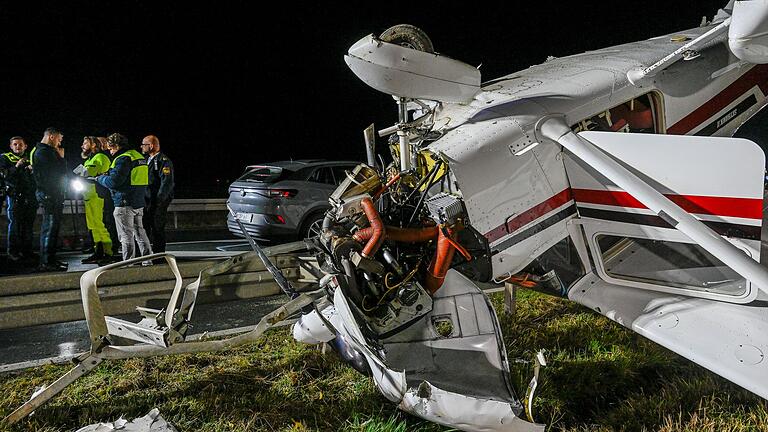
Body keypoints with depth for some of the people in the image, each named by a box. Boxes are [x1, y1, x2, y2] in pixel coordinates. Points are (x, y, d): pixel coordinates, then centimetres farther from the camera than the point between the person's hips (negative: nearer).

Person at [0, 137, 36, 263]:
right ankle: (13, 252, -2)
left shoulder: (29, 160, 19)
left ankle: (26, 251, 10)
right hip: (14, 195, -4)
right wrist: (16, 167, -16)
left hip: (30, 197, 4)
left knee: (28, 225, 4)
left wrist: (33, 170, -3)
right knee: (14, 224, -6)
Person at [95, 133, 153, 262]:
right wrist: (108, 175, 17)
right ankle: (148, 259, 17)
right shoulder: (138, 156, 15)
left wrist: (100, 178, -1)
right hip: (139, 203, 9)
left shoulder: (123, 159, -15)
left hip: (125, 204, -9)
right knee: (139, 231, 15)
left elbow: (114, 182, -20)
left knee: (126, 235, -3)